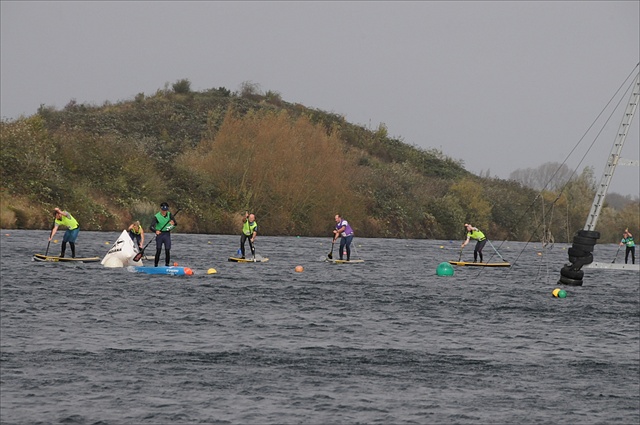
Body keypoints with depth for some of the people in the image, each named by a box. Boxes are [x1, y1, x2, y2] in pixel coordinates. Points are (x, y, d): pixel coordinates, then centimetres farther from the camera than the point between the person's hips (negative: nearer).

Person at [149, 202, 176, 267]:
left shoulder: (169, 215, 3)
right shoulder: (156, 216, -8)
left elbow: (176, 223, -2)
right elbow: (151, 227, -16)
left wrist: (173, 223, -27)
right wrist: (156, 231, -37)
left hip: (167, 234, 3)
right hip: (159, 234, -3)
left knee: (168, 251, -3)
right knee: (158, 251, -6)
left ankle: (167, 265, 5)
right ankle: (155, 266, 0)